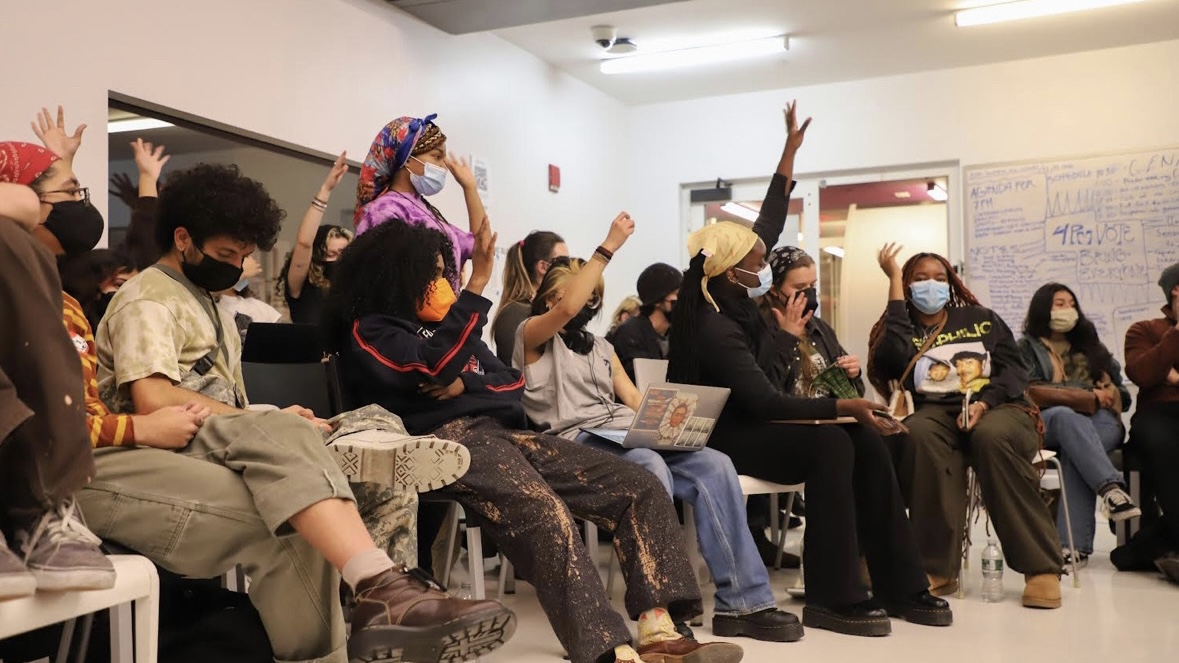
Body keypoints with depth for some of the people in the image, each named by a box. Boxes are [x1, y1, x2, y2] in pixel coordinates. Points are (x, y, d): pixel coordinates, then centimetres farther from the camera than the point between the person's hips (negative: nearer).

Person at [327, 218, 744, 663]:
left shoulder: (442, 324, 28)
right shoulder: (367, 332, 5)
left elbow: (511, 381, 19)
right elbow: (432, 368, -15)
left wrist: (467, 384, -3)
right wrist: (477, 285, -14)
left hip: (500, 430, 8)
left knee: (641, 488, -9)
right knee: (545, 514, -39)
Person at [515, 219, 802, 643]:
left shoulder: (601, 347, 29)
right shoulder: (532, 336, 8)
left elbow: (634, 399, 17)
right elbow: (566, 309, -15)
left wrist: (668, 418, -5)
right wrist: (609, 247, -11)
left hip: (630, 435, 7)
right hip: (577, 442, -6)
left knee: (714, 465, -20)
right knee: (651, 468, -38)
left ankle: (742, 602, -22)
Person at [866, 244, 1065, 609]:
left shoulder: (981, 318, 19)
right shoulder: (900, 330, 15)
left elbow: (1014, 368, 9)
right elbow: (894, 358, -9)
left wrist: (983, 403, -13)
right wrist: (894, 281, -1)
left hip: (998, 408, 0)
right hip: (937, 413, 0)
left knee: (992, 437, -37)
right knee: (918, 433, -36)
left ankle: (1042, 567, -31)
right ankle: (938, 567, -36)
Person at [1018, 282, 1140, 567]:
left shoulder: (1091, 346, 29)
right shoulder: (1027, 348, 17)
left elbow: (1122, 395, 24)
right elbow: (1032, 393, -1)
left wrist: (1107, 396, -2)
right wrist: (1090, 396, -5)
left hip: (1101, 423, 2)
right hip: (1048, 424, -1)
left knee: (1075, 451, -35)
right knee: (1066, 416, -39)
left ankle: (1074, 544, -46)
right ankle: (1110, 488, -54)